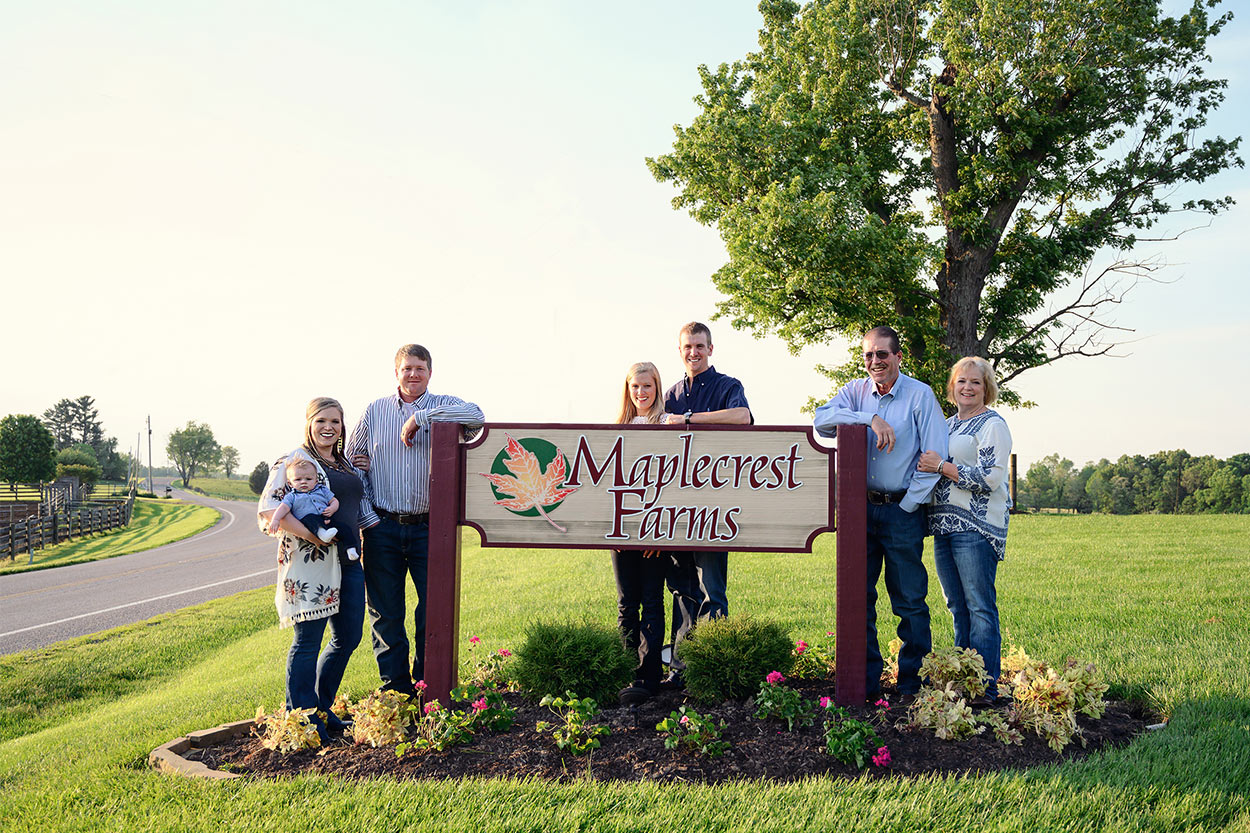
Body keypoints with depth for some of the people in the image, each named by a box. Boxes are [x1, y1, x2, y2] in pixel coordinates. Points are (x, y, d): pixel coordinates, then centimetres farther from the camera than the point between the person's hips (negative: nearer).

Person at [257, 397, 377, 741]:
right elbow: (268, 509, -14)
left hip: (347, 561, 8)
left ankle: (322, 709, 26)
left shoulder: (347, 465, 20)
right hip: (310, 562, -8)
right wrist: (310, 535, -20)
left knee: (348, 637, 11)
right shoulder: (293, 461, -4)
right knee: (307, 641, -4)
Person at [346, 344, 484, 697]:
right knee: (385, 612, 6)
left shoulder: (443, 406, 3)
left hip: (428, 526, -1)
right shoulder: (374, 410, 10)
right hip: (383, 527, 2)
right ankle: (395, 690, 18)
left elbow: (476, 416, -19)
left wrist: (420, 417, -17)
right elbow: (351, 458, 18)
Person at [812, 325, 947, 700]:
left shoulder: (920, 395, -2)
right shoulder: (856, 391, 8)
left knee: (909, 600, -1)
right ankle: (864, 682, 16)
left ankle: (913, 686, 8)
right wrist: (870, 419, -21)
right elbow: (822, 419, -10)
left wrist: (907, 505, -8)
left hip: (902, 510, -4)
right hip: (860, 508, 4)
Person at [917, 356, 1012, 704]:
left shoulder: (992, 425, -4)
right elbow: (932, 466, 31)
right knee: (958, 607, 11)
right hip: (944, 525, 8)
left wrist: (941, 466, -13)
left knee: (980, 607, -7)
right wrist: (925, 465, 9)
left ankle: (986, 686, -3)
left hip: (976, 526, -8)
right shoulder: (947, 425, 20)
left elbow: (990, 479, -15)